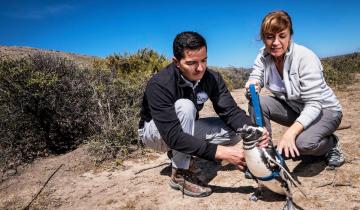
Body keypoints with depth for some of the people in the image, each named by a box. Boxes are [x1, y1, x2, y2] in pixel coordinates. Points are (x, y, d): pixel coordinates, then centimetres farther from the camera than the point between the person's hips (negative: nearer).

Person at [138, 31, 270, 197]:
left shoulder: (212, 78, -16)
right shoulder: (159, 85, -33)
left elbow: (230, 111, -17)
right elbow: (173, 135, -40)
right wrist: (219, 152, -46)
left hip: (186, 128, 6)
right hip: (154, 131, -5)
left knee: (235, 130, -12)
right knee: (185, 106, -36)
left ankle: (179, 152, 2)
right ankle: (180, 173, -20)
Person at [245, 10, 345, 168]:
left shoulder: (306, 58, -26)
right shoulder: (264, 56, -11)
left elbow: (314, 105, -29)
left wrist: (291, 131, -44)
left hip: (323, 110, -4)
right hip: (293, 108, 5)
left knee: (303, 142, -34)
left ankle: (331, 144, 2)